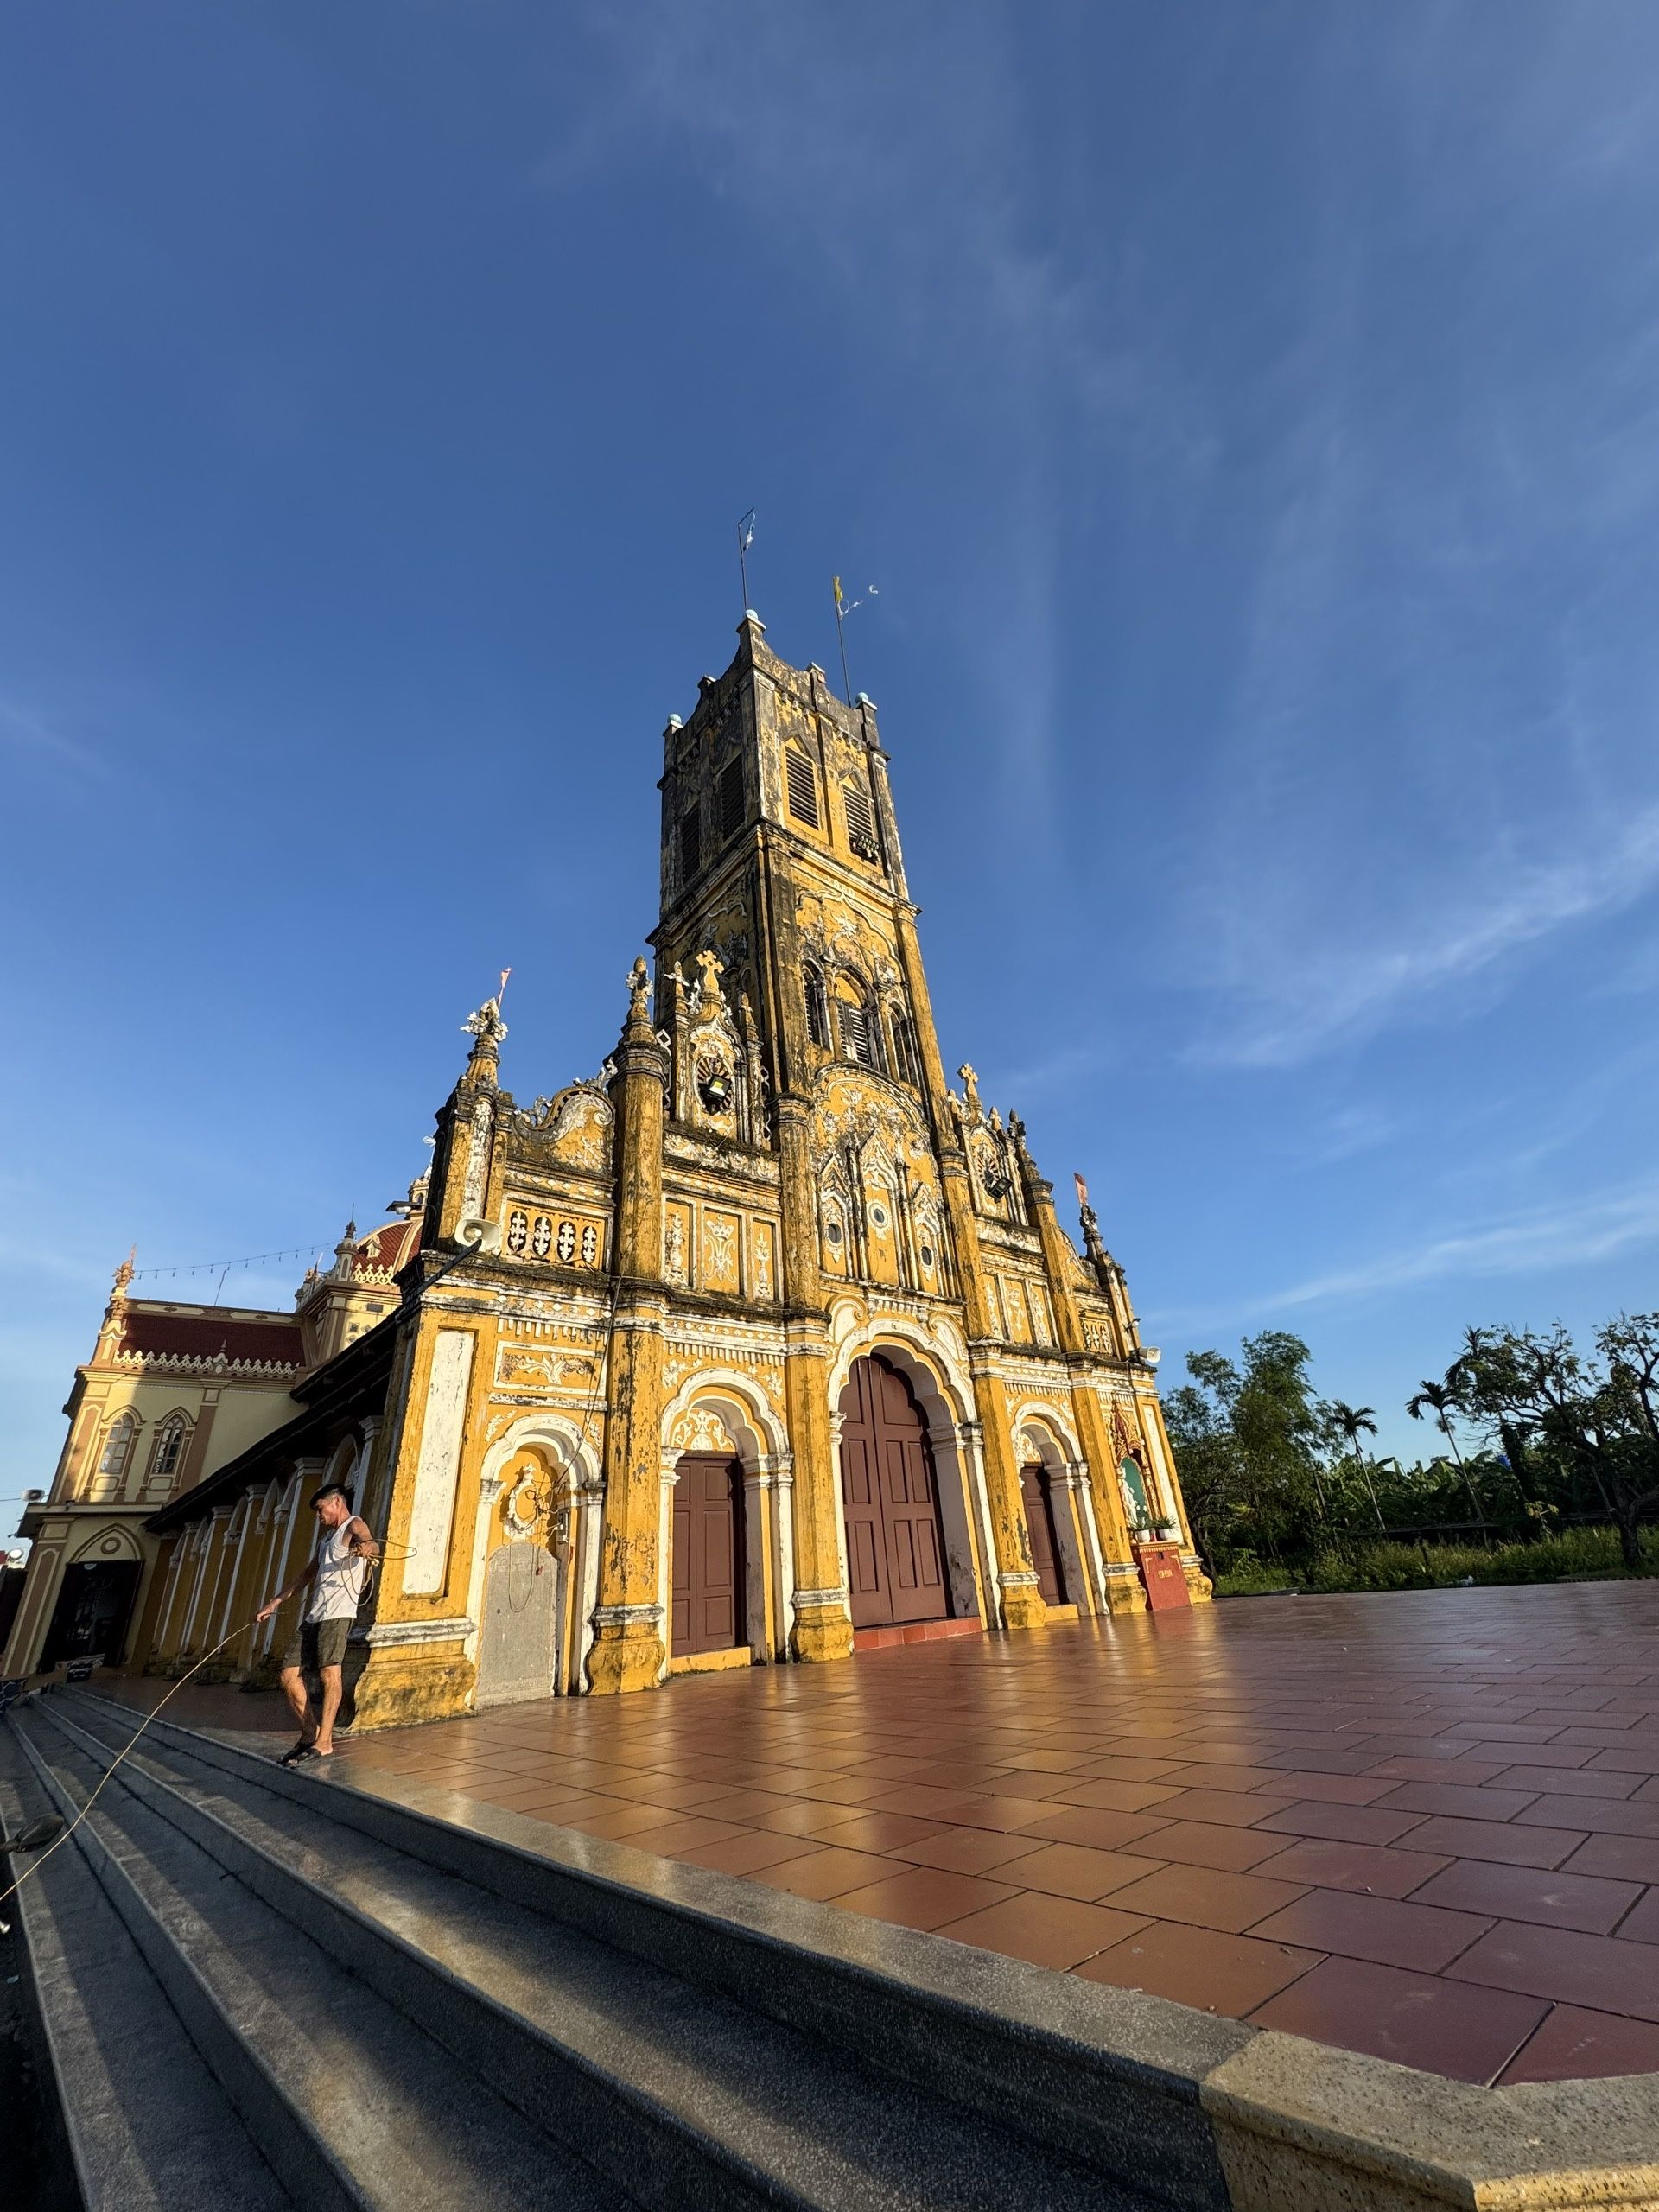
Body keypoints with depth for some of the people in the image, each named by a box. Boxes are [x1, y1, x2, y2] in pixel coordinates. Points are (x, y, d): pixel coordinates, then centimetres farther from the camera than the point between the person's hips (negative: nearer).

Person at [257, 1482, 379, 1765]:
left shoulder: (354, 1526, -4)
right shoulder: (327, 1534, 25)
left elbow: (373, 1545, -27)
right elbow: (309, 1573, 33)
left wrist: (367, 1547, -51)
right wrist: (276, 1602, 32)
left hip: (338, 1612, -10)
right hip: (314, 1614, 10)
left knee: (329, 1672, -17)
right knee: (289, 1675, 6)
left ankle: (324, 1743, -16)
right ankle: (310, 1735, 17)